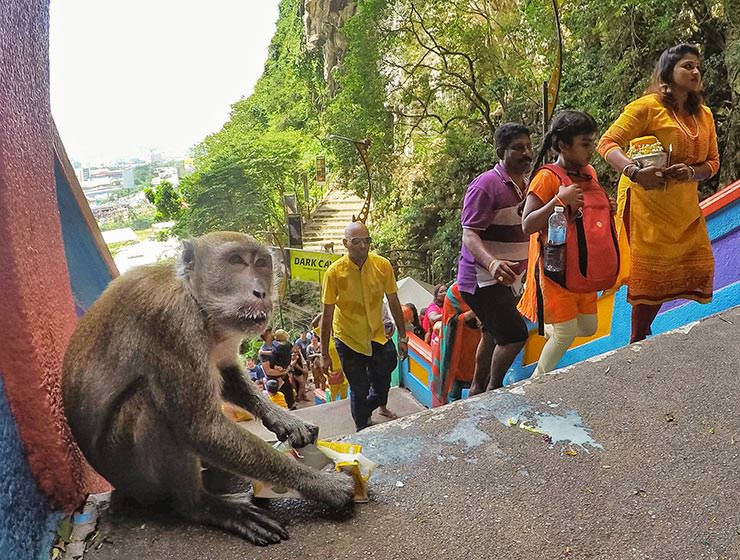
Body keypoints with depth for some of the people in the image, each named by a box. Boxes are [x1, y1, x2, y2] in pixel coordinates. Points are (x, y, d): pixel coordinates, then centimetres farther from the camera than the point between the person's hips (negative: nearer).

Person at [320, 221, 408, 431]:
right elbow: (327, 316, -13)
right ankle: (362, 430, 35)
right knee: (359, 391, 8)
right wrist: (324, 354, -10)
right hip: (348, 340, -3)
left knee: (381, 388, 14)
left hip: (377, 337, 3)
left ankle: (363, 412, 47)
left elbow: (393, 303, 0)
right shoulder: (334, 272, -18)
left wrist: (403, 337, 3)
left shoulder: (383, 265, -12)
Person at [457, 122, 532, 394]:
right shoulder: (486, 184, -17)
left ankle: (477, 389, 34)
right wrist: (492, 263, -42)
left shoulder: (524, 185, 11)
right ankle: (492, 390, 4)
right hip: (483, 279, -9)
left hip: (506, 278, 10)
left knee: (493, 335, 19)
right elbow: (469, 234, -25)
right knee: (515, 334, -15)